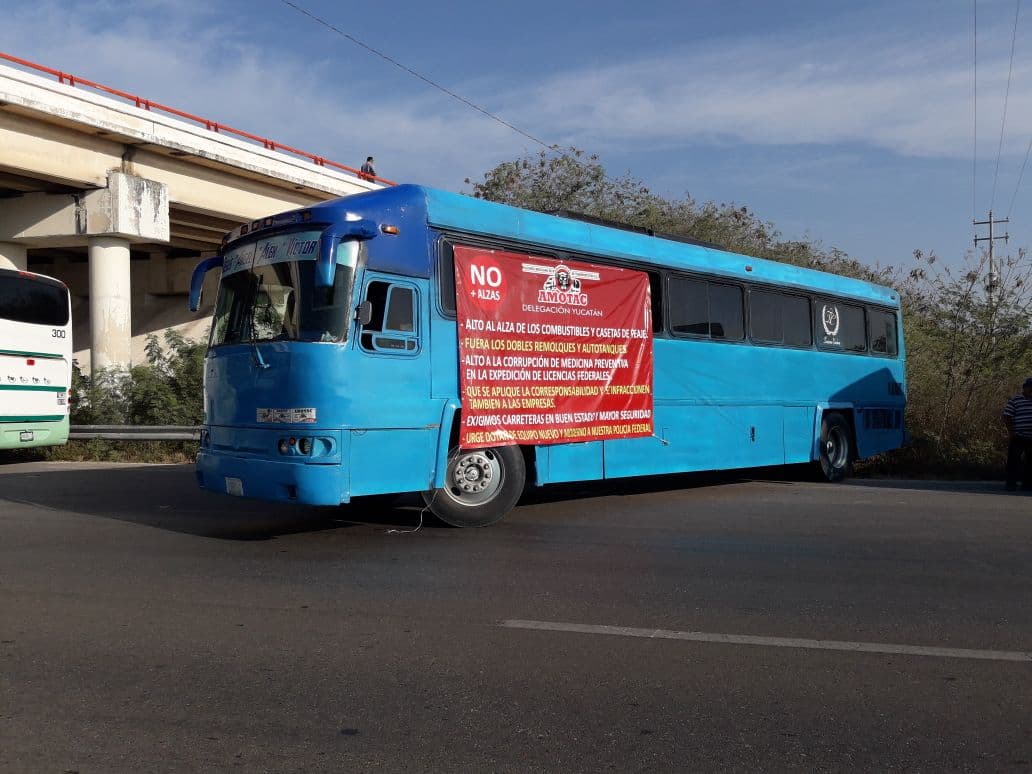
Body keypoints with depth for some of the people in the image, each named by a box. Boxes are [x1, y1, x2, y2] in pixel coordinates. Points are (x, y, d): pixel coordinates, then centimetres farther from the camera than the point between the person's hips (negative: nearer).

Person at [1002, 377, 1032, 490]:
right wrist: (1011, 432, -11)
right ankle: (1011, 484, -1)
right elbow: (1006, 417, -5)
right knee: (1013, 460, -4)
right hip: (1018, 437, -5)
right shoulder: (1015, 401, -3)